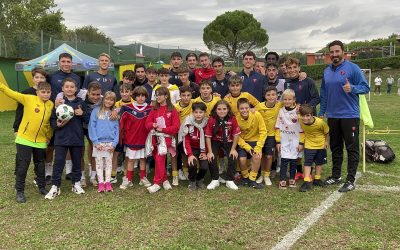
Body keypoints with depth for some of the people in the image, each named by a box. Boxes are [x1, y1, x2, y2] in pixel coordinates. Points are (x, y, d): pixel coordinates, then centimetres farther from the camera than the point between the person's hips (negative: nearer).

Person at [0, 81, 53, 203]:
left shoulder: (51, 105, -1)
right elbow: (11, 93, -14)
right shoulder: (28, 99, -9)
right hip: (24, 139, -3)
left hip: (41, 141, 3)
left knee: (40, 165, 16)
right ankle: (20, 191, 15)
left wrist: (49, 136, 15)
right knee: (22, 165, 2)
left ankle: (42, 187, 32)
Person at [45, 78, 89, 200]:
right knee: (58, 163, 0)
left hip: (77, 138, 2)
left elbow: (88, 120, 4)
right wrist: (57, 124, -18)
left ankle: (76, 184, 28)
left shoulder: (81, 102, 3)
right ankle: (55, 187, 9)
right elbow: (52, 120, 2)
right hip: (61, 138, -1)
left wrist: (82, 114, -13)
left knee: (77, 162, 13)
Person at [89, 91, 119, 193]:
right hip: (98, 142, -2)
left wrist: (114, 143, -5)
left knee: (108, 162, 6)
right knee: (99, 163, 2)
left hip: (110, 142, 2)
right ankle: (101, 183, 6)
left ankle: (108, 182, 11)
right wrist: (95, 141, -10)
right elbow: (92, 126, -3)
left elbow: (117, 129, 6)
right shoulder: (96, 111, 2)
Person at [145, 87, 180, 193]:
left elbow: (176, 127, -7)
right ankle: (165, 180, 25)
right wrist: (153, 125, -14)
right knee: (159, 160, 10)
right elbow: (147, 123, 8)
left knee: (159, 159, -14)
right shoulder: (154, 109, 12)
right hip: (155, 138, 5)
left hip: (166, 137, -5)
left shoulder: (172, 110, -2)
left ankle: (157, 183, -6)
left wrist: (163, 129, -14)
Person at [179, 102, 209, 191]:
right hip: (191, 148, -1)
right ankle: (192, 182, 5)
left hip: (202, 149, 1)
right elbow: (186, 140, -10)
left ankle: (199, 180, 18)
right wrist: (190, 154, -18)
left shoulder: (207, 123, -9)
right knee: (192, 164, -25)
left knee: (204, 167, -16)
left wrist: (205, 152, -9)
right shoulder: (188, 122, -13)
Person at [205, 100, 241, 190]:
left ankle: (230, 181, -1)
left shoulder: (232, 119, -18)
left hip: (228, 142, 1)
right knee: (211, 157, -20)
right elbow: (208, 136, -15)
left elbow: (236, 135, -10)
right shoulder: (211, 120, -20)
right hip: (215, 141, -1)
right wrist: (210, 152, -17)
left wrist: (233, 149, -12)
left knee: (233, 157, -18)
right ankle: (215, 180, 0)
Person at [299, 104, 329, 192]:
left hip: (321, 145, 0)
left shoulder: (320, 122, -28)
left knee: (319, 162, 15)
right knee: (307, 162, -6)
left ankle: (317, 179, 32)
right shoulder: (301, 122, -22)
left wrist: (326, 141, -5)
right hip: (309, 145, 0)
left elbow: (327, 132, -12)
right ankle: (307, 182, -3)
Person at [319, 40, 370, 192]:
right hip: (332, 116, 6)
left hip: (349, 115, -5)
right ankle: (336, 176, 27)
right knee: (335, 148, 15)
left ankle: (350, 180, 9)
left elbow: (365, 87, -8)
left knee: (352, 148, 1)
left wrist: (352, 88, -27)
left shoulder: (352, 68, -7)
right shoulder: (327, 71, 10)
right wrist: (321, 112, 13)